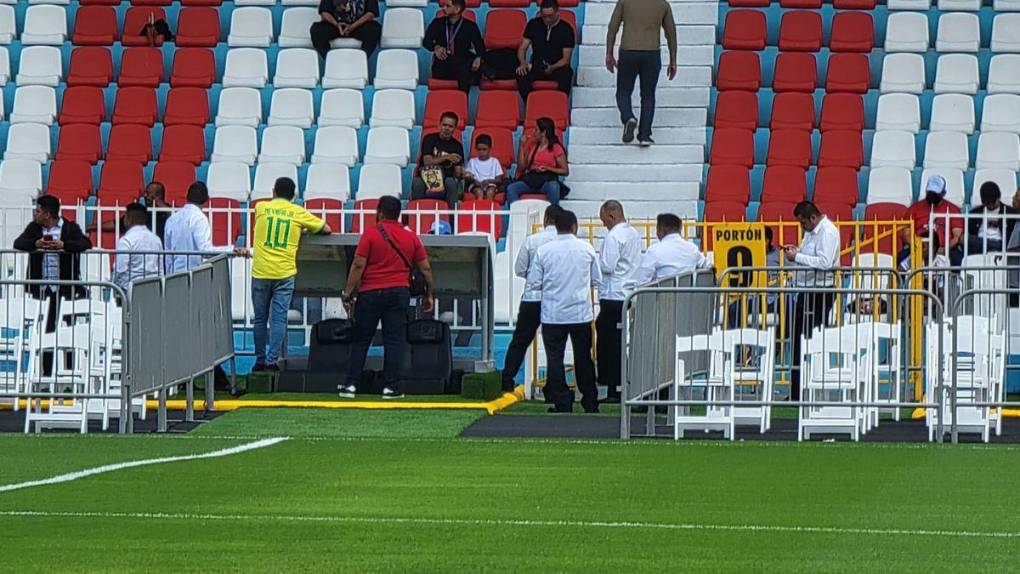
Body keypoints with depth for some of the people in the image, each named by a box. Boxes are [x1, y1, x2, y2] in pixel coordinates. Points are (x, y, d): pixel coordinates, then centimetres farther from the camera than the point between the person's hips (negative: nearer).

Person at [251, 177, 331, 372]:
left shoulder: (261, 208, 6)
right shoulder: (298, 213, 3)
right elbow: (327, 229, 13)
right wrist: (304, 230, 29)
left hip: (261, 272, 1)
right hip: (284, 273, -1)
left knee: (260, 319, 10)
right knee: (279, 319, 0)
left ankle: (260, 360, 13)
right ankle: (272, 360, -6)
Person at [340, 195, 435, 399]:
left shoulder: (371, 234, -4)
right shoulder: (411, 237, 6)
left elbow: (358, 265, -9)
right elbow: (425, 269, 8)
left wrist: (348, 294, -5)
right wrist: (428, 295, 19)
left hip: (370, 293, -2)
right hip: (399, 291, 2)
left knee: (360, 340, 6)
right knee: (394, 340, 3)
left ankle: (351, 385, 5)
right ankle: (391, 386, -1)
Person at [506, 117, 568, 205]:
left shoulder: (556, 148, 5)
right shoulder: (532, 144, 19)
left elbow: (565, 171, 3)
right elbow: (521, 167, 16)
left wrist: (547, 168, -11)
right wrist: (522, 146, 11)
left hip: (547, 179, -4)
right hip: (530, 179, 4)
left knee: (553, 188, -40)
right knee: (511, 188, -25)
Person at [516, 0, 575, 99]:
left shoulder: (566, 29, -2)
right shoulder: (533, 24, 6)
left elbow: (566, 59, -4)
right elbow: (522, 48, 7)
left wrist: (552, 68, -25)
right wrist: (523, 63, -15)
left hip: (557, 68, -2)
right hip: (536, 68, 2)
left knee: (567, 73, -36)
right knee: (521, 75, -31)